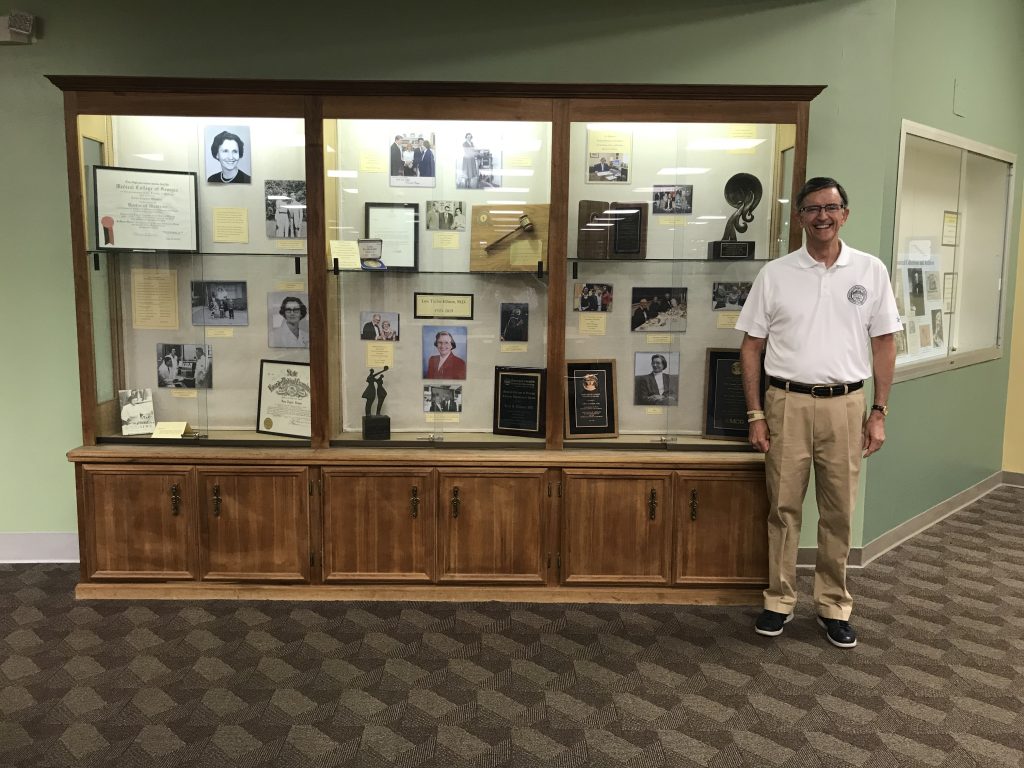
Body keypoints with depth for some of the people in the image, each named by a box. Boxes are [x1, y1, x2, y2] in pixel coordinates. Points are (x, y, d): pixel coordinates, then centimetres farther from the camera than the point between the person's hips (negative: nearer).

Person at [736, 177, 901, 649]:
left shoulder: (870, 271, 2)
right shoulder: (774, 274, 0)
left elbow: (883, 345, 5)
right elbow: (751, 348, 2)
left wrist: (879, 412, 0)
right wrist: (755, 415, -3)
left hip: (845, 404, 1)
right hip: (787, 403, 0)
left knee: (839, 512, 9)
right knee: (783, 508, 8)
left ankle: (834, 605, 24)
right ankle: (779, 600, 21)